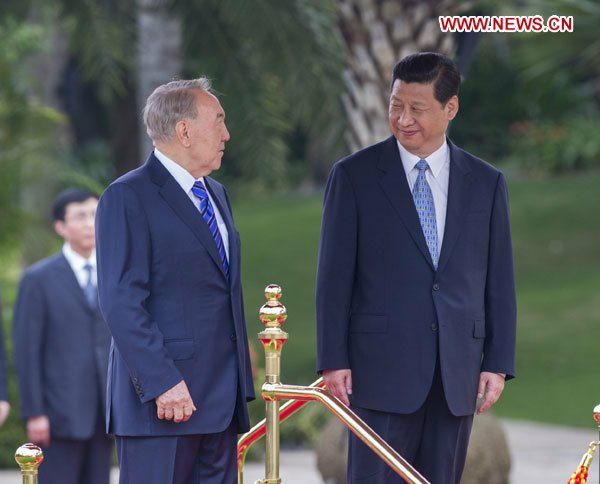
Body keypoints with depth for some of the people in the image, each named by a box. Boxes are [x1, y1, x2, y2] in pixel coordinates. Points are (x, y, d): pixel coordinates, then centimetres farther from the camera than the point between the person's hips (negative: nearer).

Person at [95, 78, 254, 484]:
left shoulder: (216, 194, 20)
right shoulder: (128, 198, -8)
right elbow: (122, 303, -15)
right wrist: (162, 383, -21)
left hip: (221, 400, 8)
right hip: (163, 401, -8)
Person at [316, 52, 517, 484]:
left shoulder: (486, 183, 9)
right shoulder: (354, 176, 1)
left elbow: (499, 279, 10)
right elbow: (335, 275, 0)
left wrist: (499, 362, 3)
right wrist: (333, 360, -6)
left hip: (458, 374, 3)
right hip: (383, 364, -3)